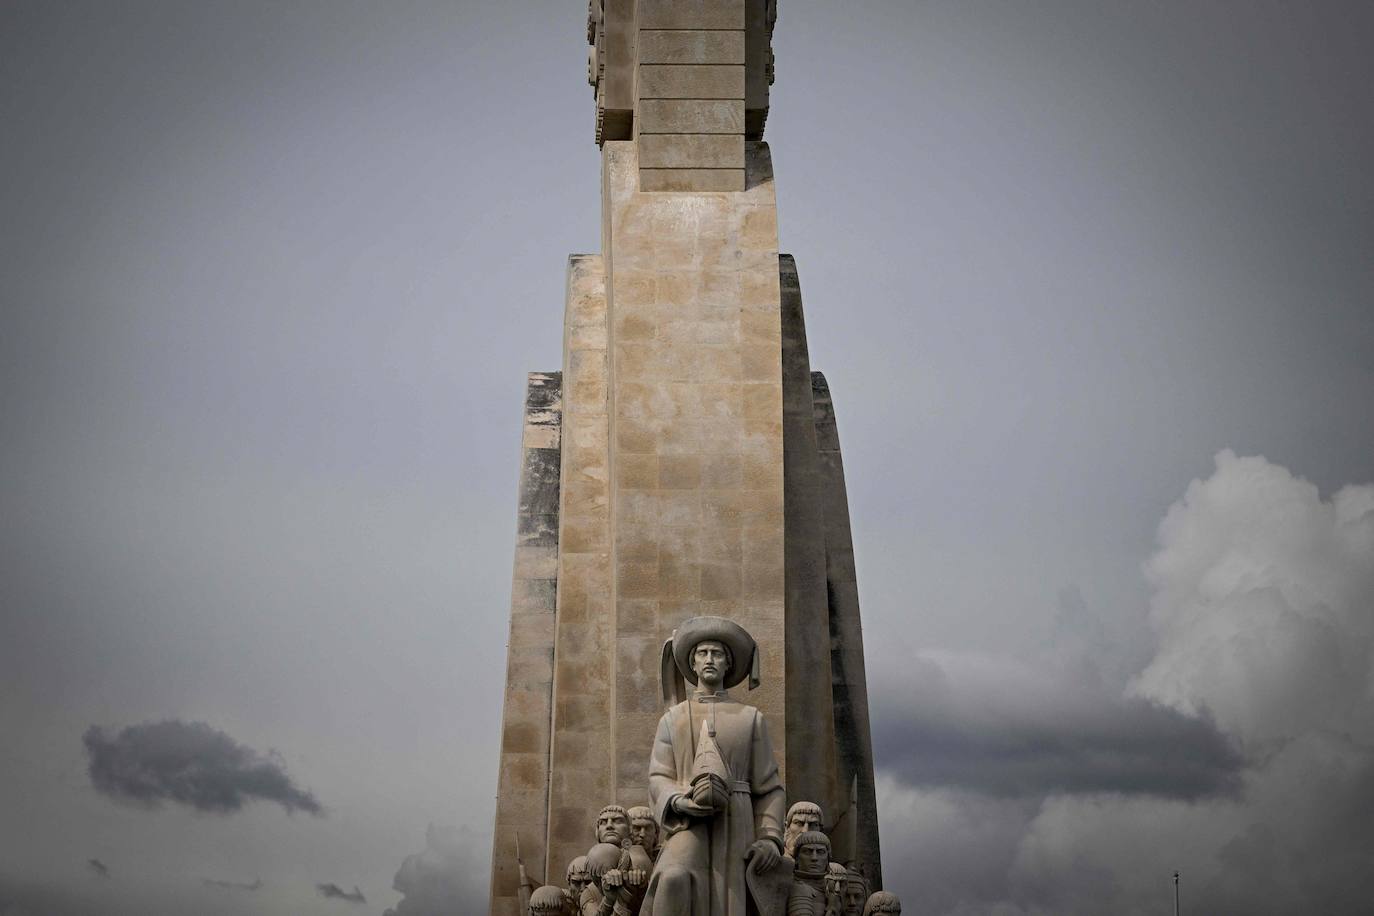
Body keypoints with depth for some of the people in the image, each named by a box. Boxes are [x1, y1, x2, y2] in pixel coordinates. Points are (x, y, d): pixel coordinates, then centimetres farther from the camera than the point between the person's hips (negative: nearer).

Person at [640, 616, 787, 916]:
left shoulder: (752, 719, 14)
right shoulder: (672, 719, 15)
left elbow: (767, 787, 10)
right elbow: (659, 780, 5)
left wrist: (770, 838, -6)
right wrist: (683, 804, -18)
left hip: (734, 828, 1)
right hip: (688, 824, -1)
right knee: (676, 882, -33)